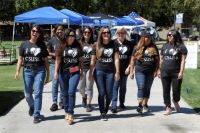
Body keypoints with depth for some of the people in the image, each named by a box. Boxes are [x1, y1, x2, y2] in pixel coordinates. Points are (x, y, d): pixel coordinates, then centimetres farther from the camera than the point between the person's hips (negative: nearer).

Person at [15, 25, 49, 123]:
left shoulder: (42, 45, 4)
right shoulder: (24, 44, 5)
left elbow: (45, 60, 6)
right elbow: (20, 59, 3)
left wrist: (48, 74, 6)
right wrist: (17, 71, -9)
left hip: (39, 71, -1)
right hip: (27, 71, 1)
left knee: (38, 93, -6)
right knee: (27, 94, 9)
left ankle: (36, 115, 1)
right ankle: (31, 106, 40)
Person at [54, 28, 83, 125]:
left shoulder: (77, 46, 5)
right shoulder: (61, 47, 0)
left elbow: (80, 60, 12)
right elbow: (58, 60, -3)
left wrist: (82, 70, 15)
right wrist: (56, 72, -10)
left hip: (75, 73, 0)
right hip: (63, 73, 0)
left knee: (71, 92, -12)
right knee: (65, 93, 9)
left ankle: (71, 114, -5)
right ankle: (67, 112, 23)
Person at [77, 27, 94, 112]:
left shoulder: (93, 44, 4)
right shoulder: (80, 43, 5)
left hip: (90, 67, -1)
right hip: (81, 67, 1)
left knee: (89, 87, 0)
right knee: (80, 87, 3)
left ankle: (88, 104, 9)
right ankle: (84, 97, 34)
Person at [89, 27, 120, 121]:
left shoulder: (113, 45, 3)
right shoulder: (97, 46, 4)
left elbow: (116, 59, 0)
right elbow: (93, 61, 7)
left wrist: (117, 72, -5)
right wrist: (90, 73, 5)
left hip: (110, 72, 1)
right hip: (99, 71, -1)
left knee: (109, 94, 2)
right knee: (101, 93, -5)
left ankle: (106, 111, 22)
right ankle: (102, 113, 4)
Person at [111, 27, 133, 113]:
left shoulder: (129, 44, 6)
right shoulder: (113, 43, -2)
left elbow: (131, 57, 8)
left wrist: (129, 67, -2)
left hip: (125, 69, 3)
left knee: (123, 87, 14)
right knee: (115, 86, -7)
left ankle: (122, 103, 28)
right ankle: (114, 105, -7)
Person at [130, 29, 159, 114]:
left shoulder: (153, 47, 6)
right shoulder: (138, 48, 3)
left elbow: (157, 59, 9)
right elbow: (133, 59, 6)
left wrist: (156, 70, 1)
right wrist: (131, 71, 3)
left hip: (150, 72, 2)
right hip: (140, 71, -2)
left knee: (147, 88, 10)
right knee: (141, 87, -11)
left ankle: (145, 104, 20)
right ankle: (140, 105, -11)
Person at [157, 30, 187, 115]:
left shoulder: (181, 46, -2)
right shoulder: (165, 46, 11)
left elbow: (183, 60, -6)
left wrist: (181, 72, -13)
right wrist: (159, 70, 11)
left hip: (176, 73, -3)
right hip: (165, 72, 4)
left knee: (176, 90, 2)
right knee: (166, 90, 4)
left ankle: (176, 102, 32)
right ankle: (168, 108, 13)